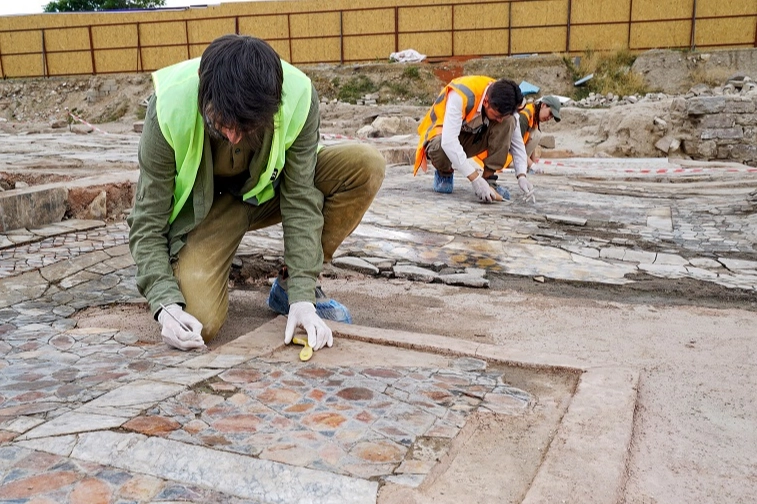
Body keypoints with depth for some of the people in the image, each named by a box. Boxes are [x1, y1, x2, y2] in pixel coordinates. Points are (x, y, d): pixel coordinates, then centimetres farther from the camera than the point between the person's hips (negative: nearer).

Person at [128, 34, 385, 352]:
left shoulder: (299, 98, -29)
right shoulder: (169, 110, -30)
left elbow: (301, 201, -22)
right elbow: (147, 222, -22)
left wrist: (302, 297, -28)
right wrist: (165, 304, -35)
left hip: (271, 189, 3)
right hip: (205, 205, -3)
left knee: (366, 166, -23)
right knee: (199, 322, -27)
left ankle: (290, 287, -9)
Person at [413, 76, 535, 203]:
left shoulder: (503, 104, -18)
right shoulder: (461, 96, -35)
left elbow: (517, 142, -9)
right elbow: (448, 142, -42)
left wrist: (522, 176, -24)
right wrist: (475, 179, -43)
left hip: (473, 137, 4)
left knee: (509, 122, -22)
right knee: (440, 148, -41)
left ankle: (488, 179, -15)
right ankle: (445, 172, -4)